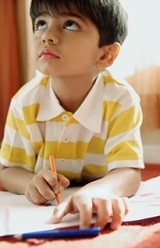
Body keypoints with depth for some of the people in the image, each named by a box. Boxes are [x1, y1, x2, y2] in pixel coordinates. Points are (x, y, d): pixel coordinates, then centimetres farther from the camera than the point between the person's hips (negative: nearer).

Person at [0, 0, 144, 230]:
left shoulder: (121, 100, -17)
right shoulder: (25, 102, -10)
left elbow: (129, 173, -23)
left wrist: (94, 192, -46)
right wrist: (32, 183, -25)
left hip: (98, 215, -3)